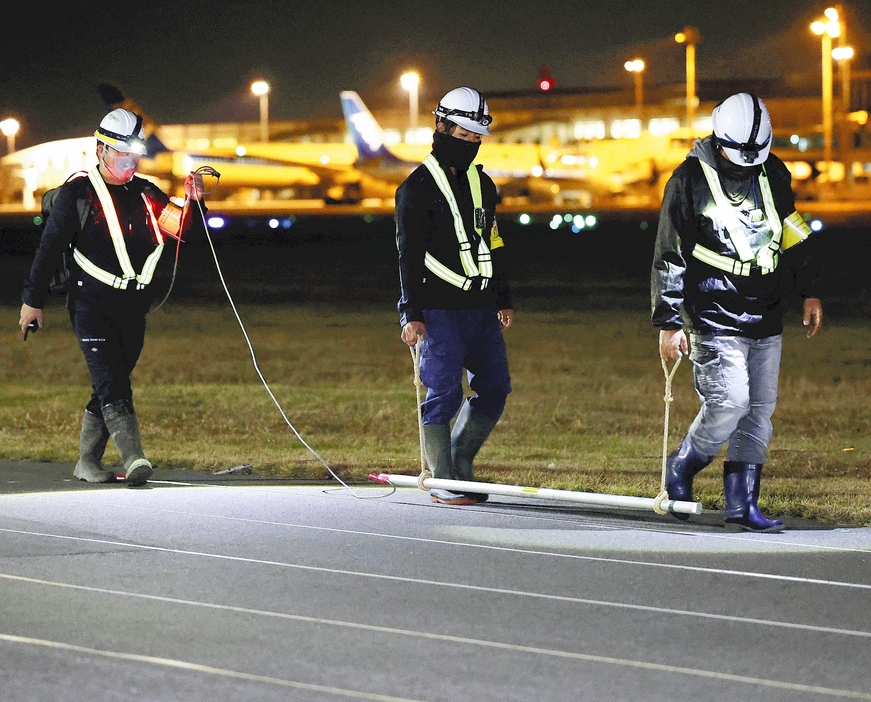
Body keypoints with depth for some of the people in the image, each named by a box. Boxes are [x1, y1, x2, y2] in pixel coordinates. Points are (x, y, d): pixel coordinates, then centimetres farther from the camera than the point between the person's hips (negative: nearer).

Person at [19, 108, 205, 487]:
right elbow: (49, 247, -3)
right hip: (92, 305, -6)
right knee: (111, 384, -17)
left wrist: (191, 202, -17)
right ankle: (134, 459, -30)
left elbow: (178, 230, 2)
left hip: (133, 308, 6)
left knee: (112, 383, 10)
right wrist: (33, 299, -3)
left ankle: (88, 461, 21)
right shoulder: (78, 193, -4)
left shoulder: (146, 194, 10)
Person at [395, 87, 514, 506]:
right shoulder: (418, 188, -5)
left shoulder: (482, 185, 16)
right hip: (438, 309, -7)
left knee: (495, 389, 5)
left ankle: (459, 467, 18)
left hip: (480, 309, 7)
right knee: (445, 393, -10)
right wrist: (412, 314, -12)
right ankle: (443, 483, -4)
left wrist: (503, 300, 23)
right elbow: (409, 256, -8)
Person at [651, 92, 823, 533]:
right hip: (715, 316, -6)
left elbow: (793, 234, 21)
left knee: (759, 411, 2)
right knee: (729, 404, -16)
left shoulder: (773, 173, 8)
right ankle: (679, 471, 8)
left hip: (766, 319, 6)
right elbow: (669, 258, -5)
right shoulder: (690, 180, -7)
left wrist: (810, 292, 19)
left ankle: (741, 506, 5)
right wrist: (668, 324, -6)